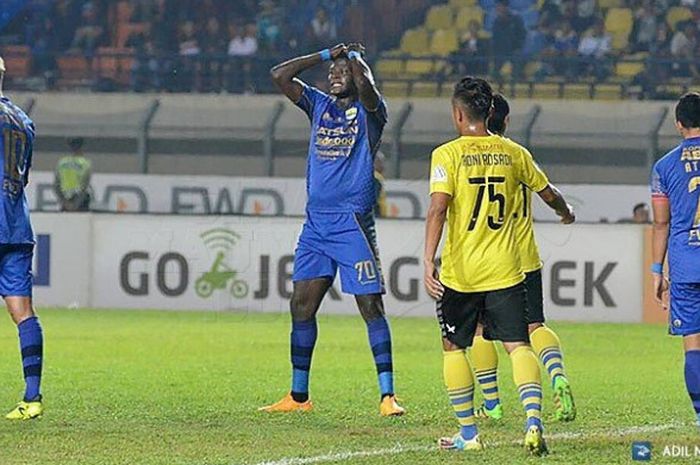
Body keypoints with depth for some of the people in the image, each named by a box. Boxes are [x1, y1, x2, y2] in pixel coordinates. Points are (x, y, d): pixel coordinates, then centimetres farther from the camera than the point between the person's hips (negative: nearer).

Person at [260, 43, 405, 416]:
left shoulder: (369, 110, 0)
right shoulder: (319, 105, 14)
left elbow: (366, 86, -21)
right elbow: (279, 76, 6)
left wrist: (354, 57, -1)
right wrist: (326, 55, 6)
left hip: (353, 222, -6)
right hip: (316, 221, 6)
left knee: (371, 306, -8)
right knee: (301, 305, 4)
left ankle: (387, 395, -8)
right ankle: (298, 396, 11)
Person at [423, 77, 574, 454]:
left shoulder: (447, 154, -6)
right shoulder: (513, 153, 6)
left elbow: (437, 208, -17)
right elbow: (548, 193, 21)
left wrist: (428, 261, -18)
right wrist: (565, 213, 42)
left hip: (460, 271, -2)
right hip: (504, 269, 2)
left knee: (454, 347, 14)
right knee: (518, 345, 0)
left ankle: (468, 433, 15)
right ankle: (533, 420, -22)